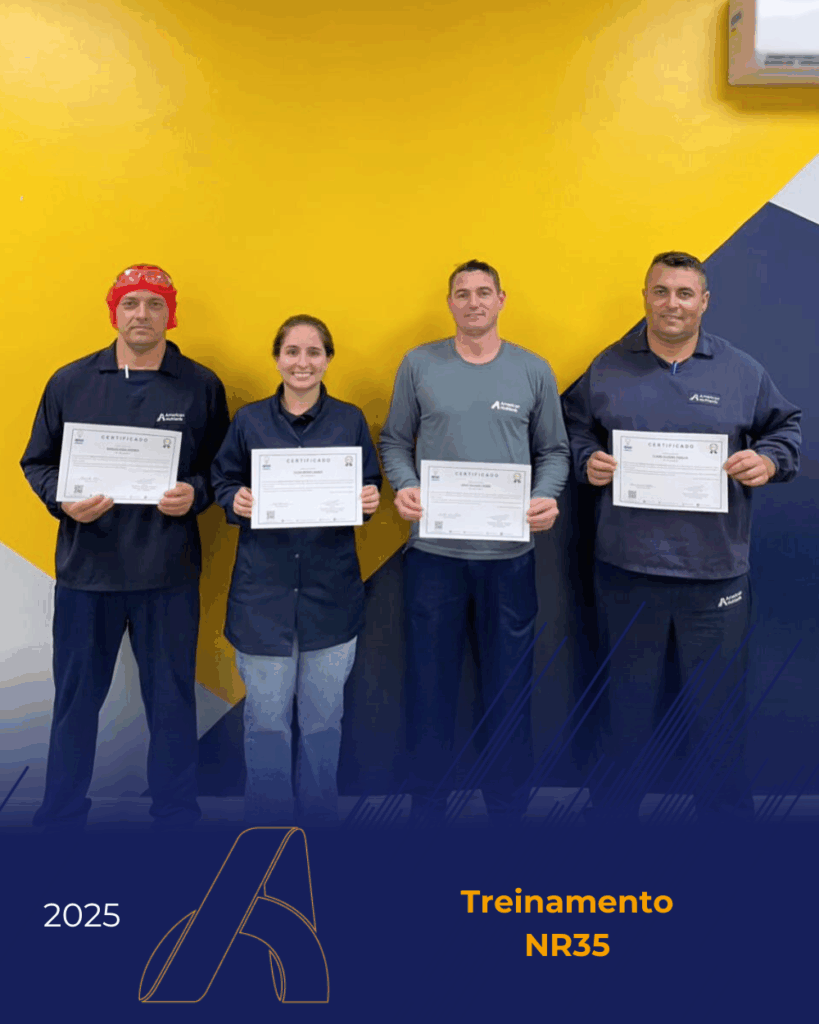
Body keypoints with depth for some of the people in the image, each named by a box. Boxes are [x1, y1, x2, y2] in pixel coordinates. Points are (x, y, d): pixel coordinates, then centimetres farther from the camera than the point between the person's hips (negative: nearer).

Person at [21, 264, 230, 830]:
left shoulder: (202, 385, 2)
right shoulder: (70, 381, 5)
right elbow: (37, 462, 9)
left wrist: (195, 493, -14)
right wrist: (63, 501, -9)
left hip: (170, 573, -1)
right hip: (86, 567, 1)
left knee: (172, 700, 10)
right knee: (76, 697, 13)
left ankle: (176, 815, 30)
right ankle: (61, 813, 34)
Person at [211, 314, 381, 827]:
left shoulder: (350, 419, 5)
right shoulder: (250, 420, 4)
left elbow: (371, 489, 9)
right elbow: (222, 482, 8)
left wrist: (370, 500, -12)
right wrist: (236, 501, -13)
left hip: (331, 588, 1)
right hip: (264, 589, 0)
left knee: (324, 716, 11)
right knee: (266, 717, 6)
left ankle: (320, 815, 32)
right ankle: (268, 820, 27)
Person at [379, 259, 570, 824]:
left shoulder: (534, 370, 5)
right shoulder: (419, 364, 4)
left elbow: (554, 450, 8)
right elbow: (395, 440, 7)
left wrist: (547, 497, -11)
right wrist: (404, 486, -11)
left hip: (510, 551, 1)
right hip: (434, 549, 0)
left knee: (509, 682, 10)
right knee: (431, 681, 10)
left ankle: (509, 805, 29)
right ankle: (427, 804, 29)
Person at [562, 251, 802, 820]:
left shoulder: (742, 371, 6)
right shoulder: (607, 368, 6)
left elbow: (786, 427, 14)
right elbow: (573, 428, 15)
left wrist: (770, 461, -6)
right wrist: (587, 461, -5)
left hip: (716, 570, 0)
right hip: (627, 565, 1)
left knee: (718, 702, 6)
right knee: (629, 698, 15)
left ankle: (725, 808, 27)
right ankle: (617, 804, 35)